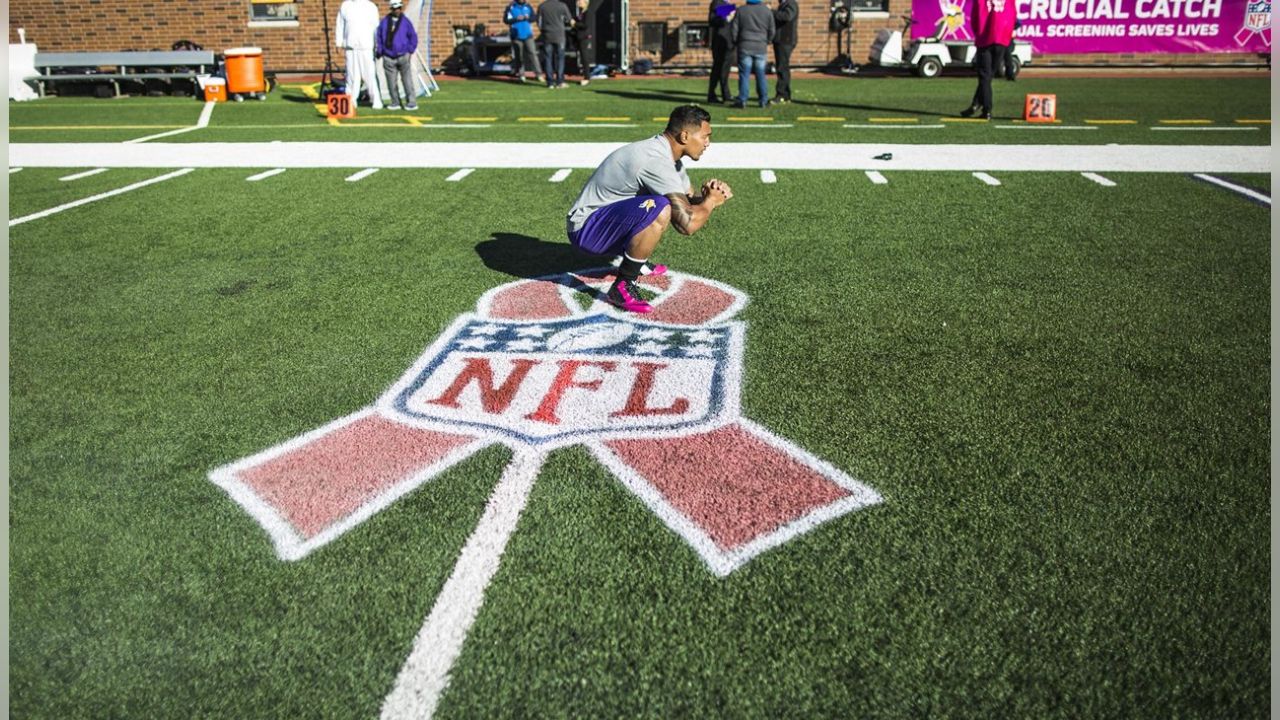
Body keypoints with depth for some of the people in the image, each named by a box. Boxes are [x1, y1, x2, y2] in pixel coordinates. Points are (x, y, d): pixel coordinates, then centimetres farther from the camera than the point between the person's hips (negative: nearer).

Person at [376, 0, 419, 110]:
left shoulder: (406, 22, 2)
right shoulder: (384, 22, 5)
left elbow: (413, 37, 5)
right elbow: (379, 37, 11)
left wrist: (410, 51, -2)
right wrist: (379, 52, 5)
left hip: (403, 57, -2)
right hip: (388, 58, 2)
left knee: (407, 80, -5)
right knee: (391, 82, 3)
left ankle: (411, 102, -2)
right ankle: (395, 103, 12)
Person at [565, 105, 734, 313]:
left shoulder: (667, 153, 5)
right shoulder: (656, 161, -26)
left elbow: (690, 198, 16)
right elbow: (688, 224, -29)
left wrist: (710, 195, -6)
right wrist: (711, 201, -10)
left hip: (605, 218, 10)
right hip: (586, 228, -10)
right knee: (659, 210, -33)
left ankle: (637, 263, 24)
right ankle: (621, 288, -22)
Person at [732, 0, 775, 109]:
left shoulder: (741, 10, -1)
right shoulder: (767, 11, 3)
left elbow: (735, 29, 1)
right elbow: (772, 30, 8)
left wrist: (736, 42, 14)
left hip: (745, 47, -1)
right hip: (761, 48, 1)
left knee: (744, 74, -1)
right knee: (761, 75, 6)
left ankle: (742, 100, -5)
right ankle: (764, 101, 8)